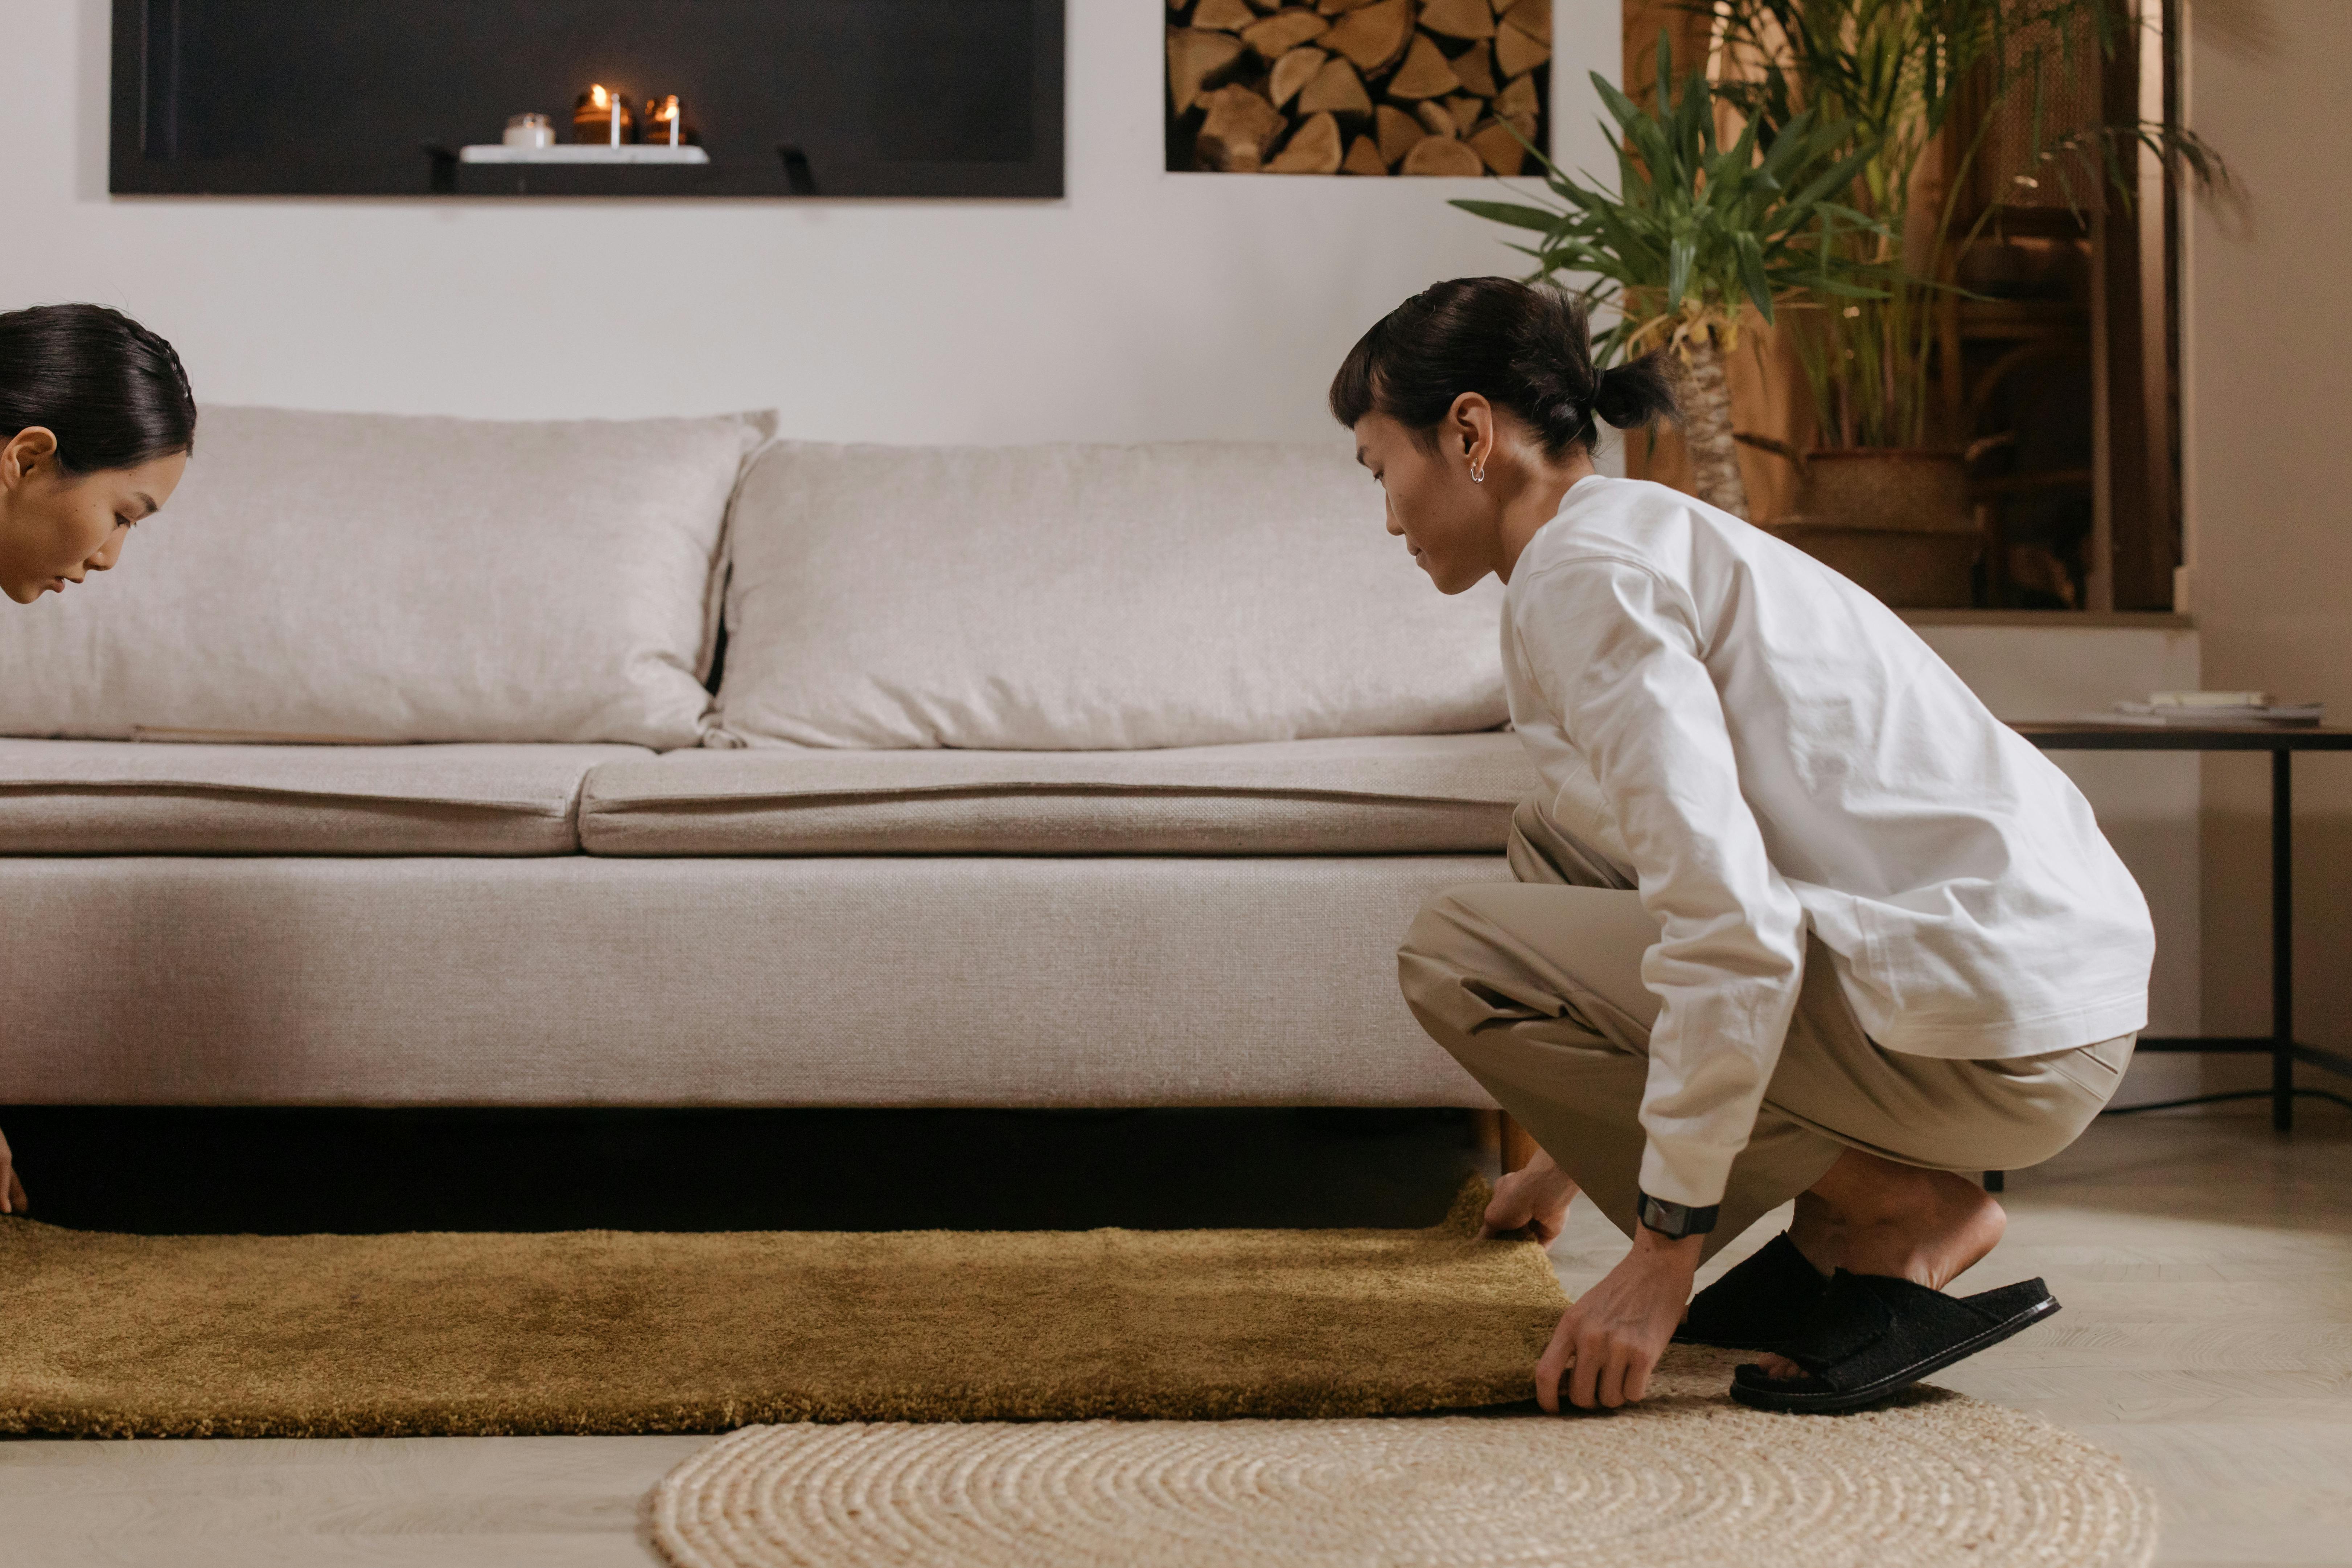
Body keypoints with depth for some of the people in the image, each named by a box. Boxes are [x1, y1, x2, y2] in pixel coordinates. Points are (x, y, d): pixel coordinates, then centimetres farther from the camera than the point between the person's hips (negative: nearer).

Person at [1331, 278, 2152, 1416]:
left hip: (1998, 1025, -10)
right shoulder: (1657, 534, 20)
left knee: (1458, 954, -8)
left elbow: (1730, 926, -24)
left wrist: (1665, 1251, -17)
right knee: (1554, 847, 20)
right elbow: (1688, 853, 33)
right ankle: (1833, 1235, 13)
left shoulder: (1583, 570, -11)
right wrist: (1570, 1159, 41)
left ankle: (1901, 1217, -4)